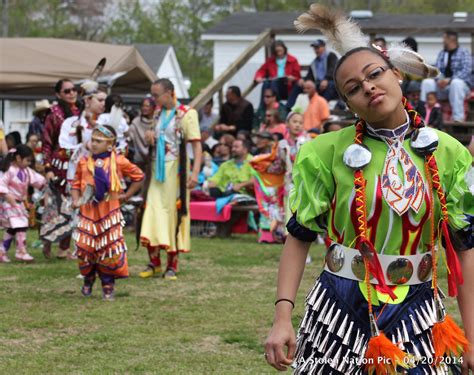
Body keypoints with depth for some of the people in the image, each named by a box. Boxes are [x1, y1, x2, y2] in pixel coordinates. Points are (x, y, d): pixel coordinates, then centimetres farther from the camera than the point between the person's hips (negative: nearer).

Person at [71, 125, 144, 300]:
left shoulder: (118, 161, -2)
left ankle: (108, 286, 8)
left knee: (110, 249, -3)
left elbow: (139, 177, 9)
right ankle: (88, 279, 24)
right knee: (84, 247, -1)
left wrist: (126, 195, 6)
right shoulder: (84, 162, 3)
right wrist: (76, 199, -5)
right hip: (87, 213, 2)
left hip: (110, 214, -2)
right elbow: (76, 183, 12)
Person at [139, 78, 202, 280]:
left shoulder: (186, 114, -8)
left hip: (175, 170, -6)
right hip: (157, 170, 6)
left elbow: (196, 144, -13)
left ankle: (172, 265, 6)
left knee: (173, 214, -2)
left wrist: (195, 172, -24)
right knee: (152, 212, 0)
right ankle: (154, 262, 8)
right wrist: (150, 135, 5)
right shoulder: (159, 114, 13)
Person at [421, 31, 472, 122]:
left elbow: (466, 70, -14)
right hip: (443, 84, 5)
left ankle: (458, 117, -42)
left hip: (462, 84, -5)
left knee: (456, 83, -39)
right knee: (427, 82, -17)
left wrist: (449, 80, -26)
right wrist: (439, 80, -15)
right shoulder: (442, 54, 18)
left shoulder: (464, 52, -1)